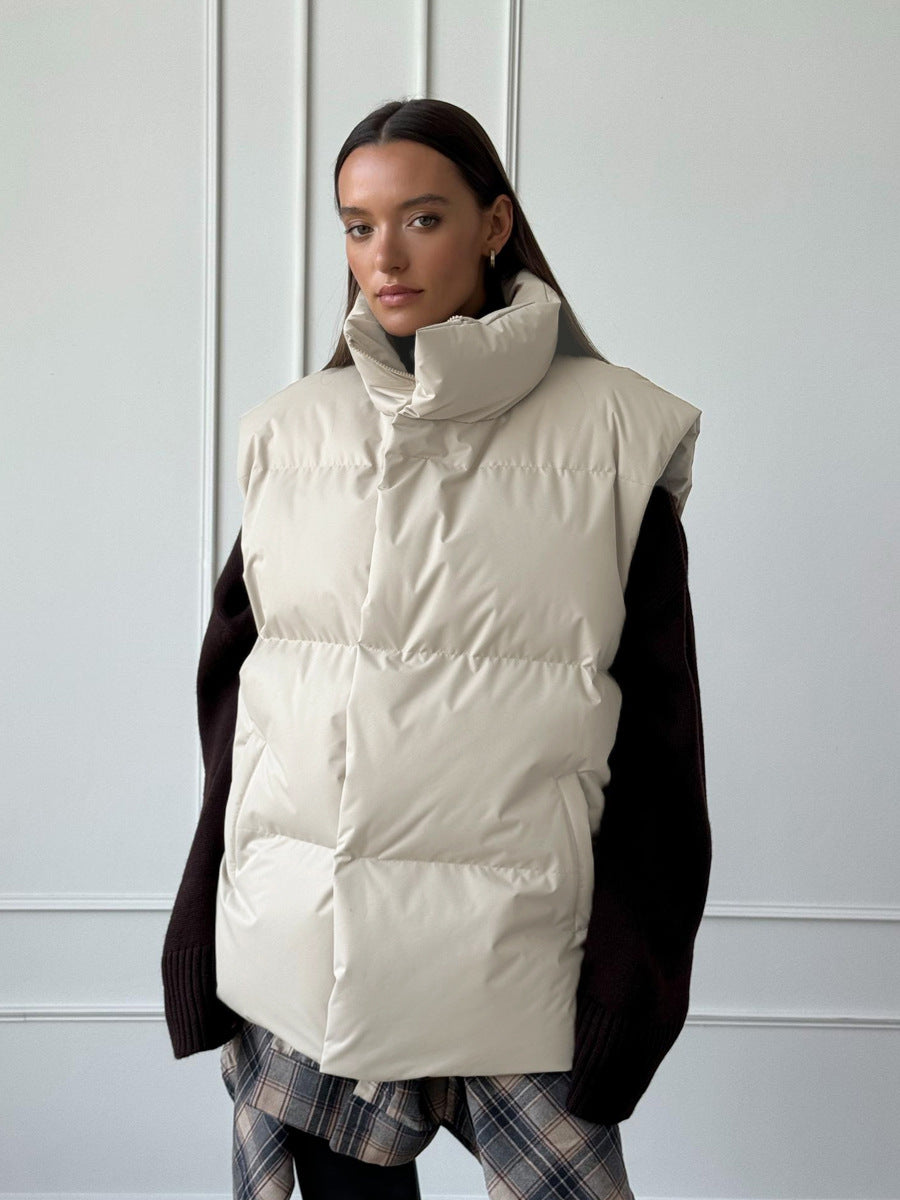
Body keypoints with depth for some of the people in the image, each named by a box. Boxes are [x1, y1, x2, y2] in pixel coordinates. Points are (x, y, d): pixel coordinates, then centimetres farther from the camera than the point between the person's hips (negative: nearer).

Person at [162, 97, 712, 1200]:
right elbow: (233, 674, 11)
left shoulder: (611, 432, -2)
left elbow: (654, 712, 0)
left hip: (510, 936, -2)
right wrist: (212, 917, 9)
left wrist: (635, 953, -3)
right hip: (294, 930, 3)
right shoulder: (289, 431, 7)